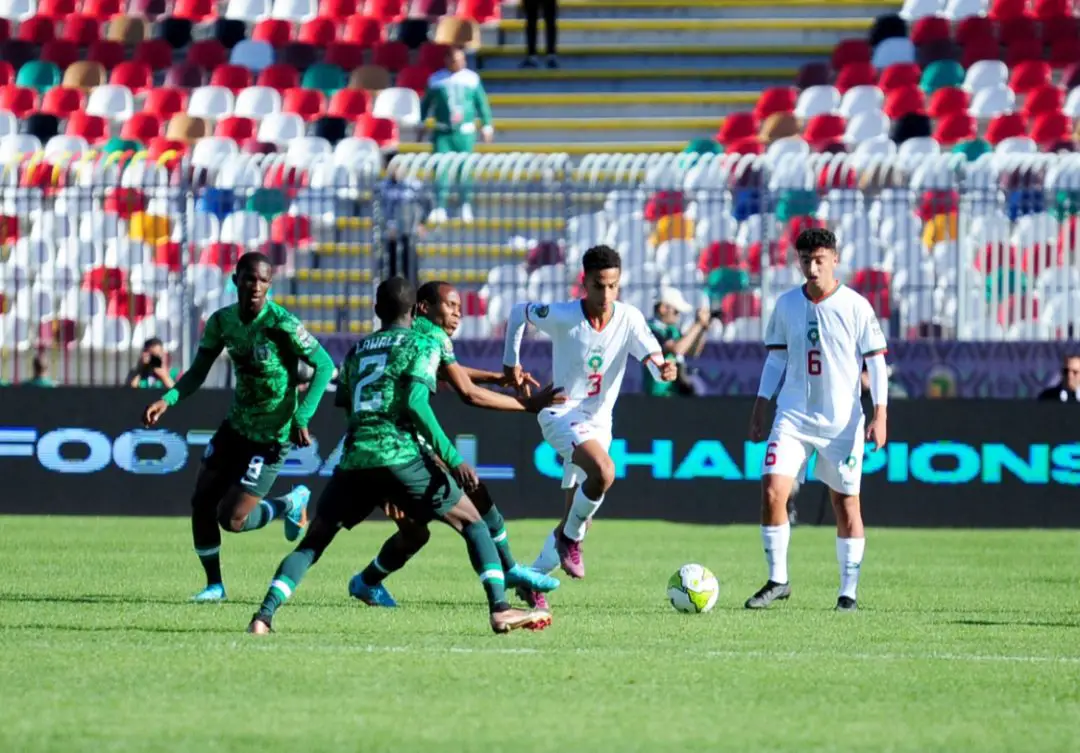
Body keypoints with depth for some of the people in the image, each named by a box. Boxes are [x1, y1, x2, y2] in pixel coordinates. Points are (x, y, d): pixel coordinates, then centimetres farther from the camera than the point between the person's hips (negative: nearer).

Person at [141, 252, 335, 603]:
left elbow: (324, 366, -17)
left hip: (271, 436, -6)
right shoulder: (222, 321, -3)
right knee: (201, 502, 1)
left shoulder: (282, 324, -21)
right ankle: (214, 584, 18)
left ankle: (292, 504, 20)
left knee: (231, 519, -8)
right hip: (236, 426, 6)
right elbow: (198, 372, 4)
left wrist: (302, 418, -24)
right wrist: (168, 400, -14)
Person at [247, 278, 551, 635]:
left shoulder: (357, 350, 23)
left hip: (354, 459, 4)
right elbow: (416, 404, -7)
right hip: (401, 456, -4)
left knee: (312, 544, 12)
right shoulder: (422, 345, 7)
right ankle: (499, 609, -4)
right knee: (473, 523, 10)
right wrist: (453, 460, -8)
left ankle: (265, 614, -8)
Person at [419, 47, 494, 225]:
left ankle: (466, 206, 16)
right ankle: (440, 208, -8)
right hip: (442, 132, 0)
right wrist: (421, 124, 16)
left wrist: (487, 126, 8)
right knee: (441, 170, -8)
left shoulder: (472, 79, 3)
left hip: (465, 132, 0)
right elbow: (426, 103, 14)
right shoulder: (437, 79, 4)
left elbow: (482, 103, 9)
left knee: (464, 170, 2)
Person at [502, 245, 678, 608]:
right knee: (604, 472, -32)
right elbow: (518, 312, 2)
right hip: (561, 414, -5)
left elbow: (652, 357, -19)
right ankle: (570, 537, -9)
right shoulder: (562, 316, -15)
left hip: (598, 421, 5)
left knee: (575, 516, 8)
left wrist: (664, 369, -42)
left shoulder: (629, 319, -9)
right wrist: (511, 361, 2)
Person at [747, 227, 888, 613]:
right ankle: (777, 580, -1)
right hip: (793, 417, 2)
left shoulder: (856, 306, -5)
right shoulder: (786, 305, 5)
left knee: (846, 504, 3)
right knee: (772, 490, -13)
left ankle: (849, 591, 13)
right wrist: (760, 408, 9)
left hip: (841, 421, -2)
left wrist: (879, 416, -10)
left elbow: (876, 363, -3)